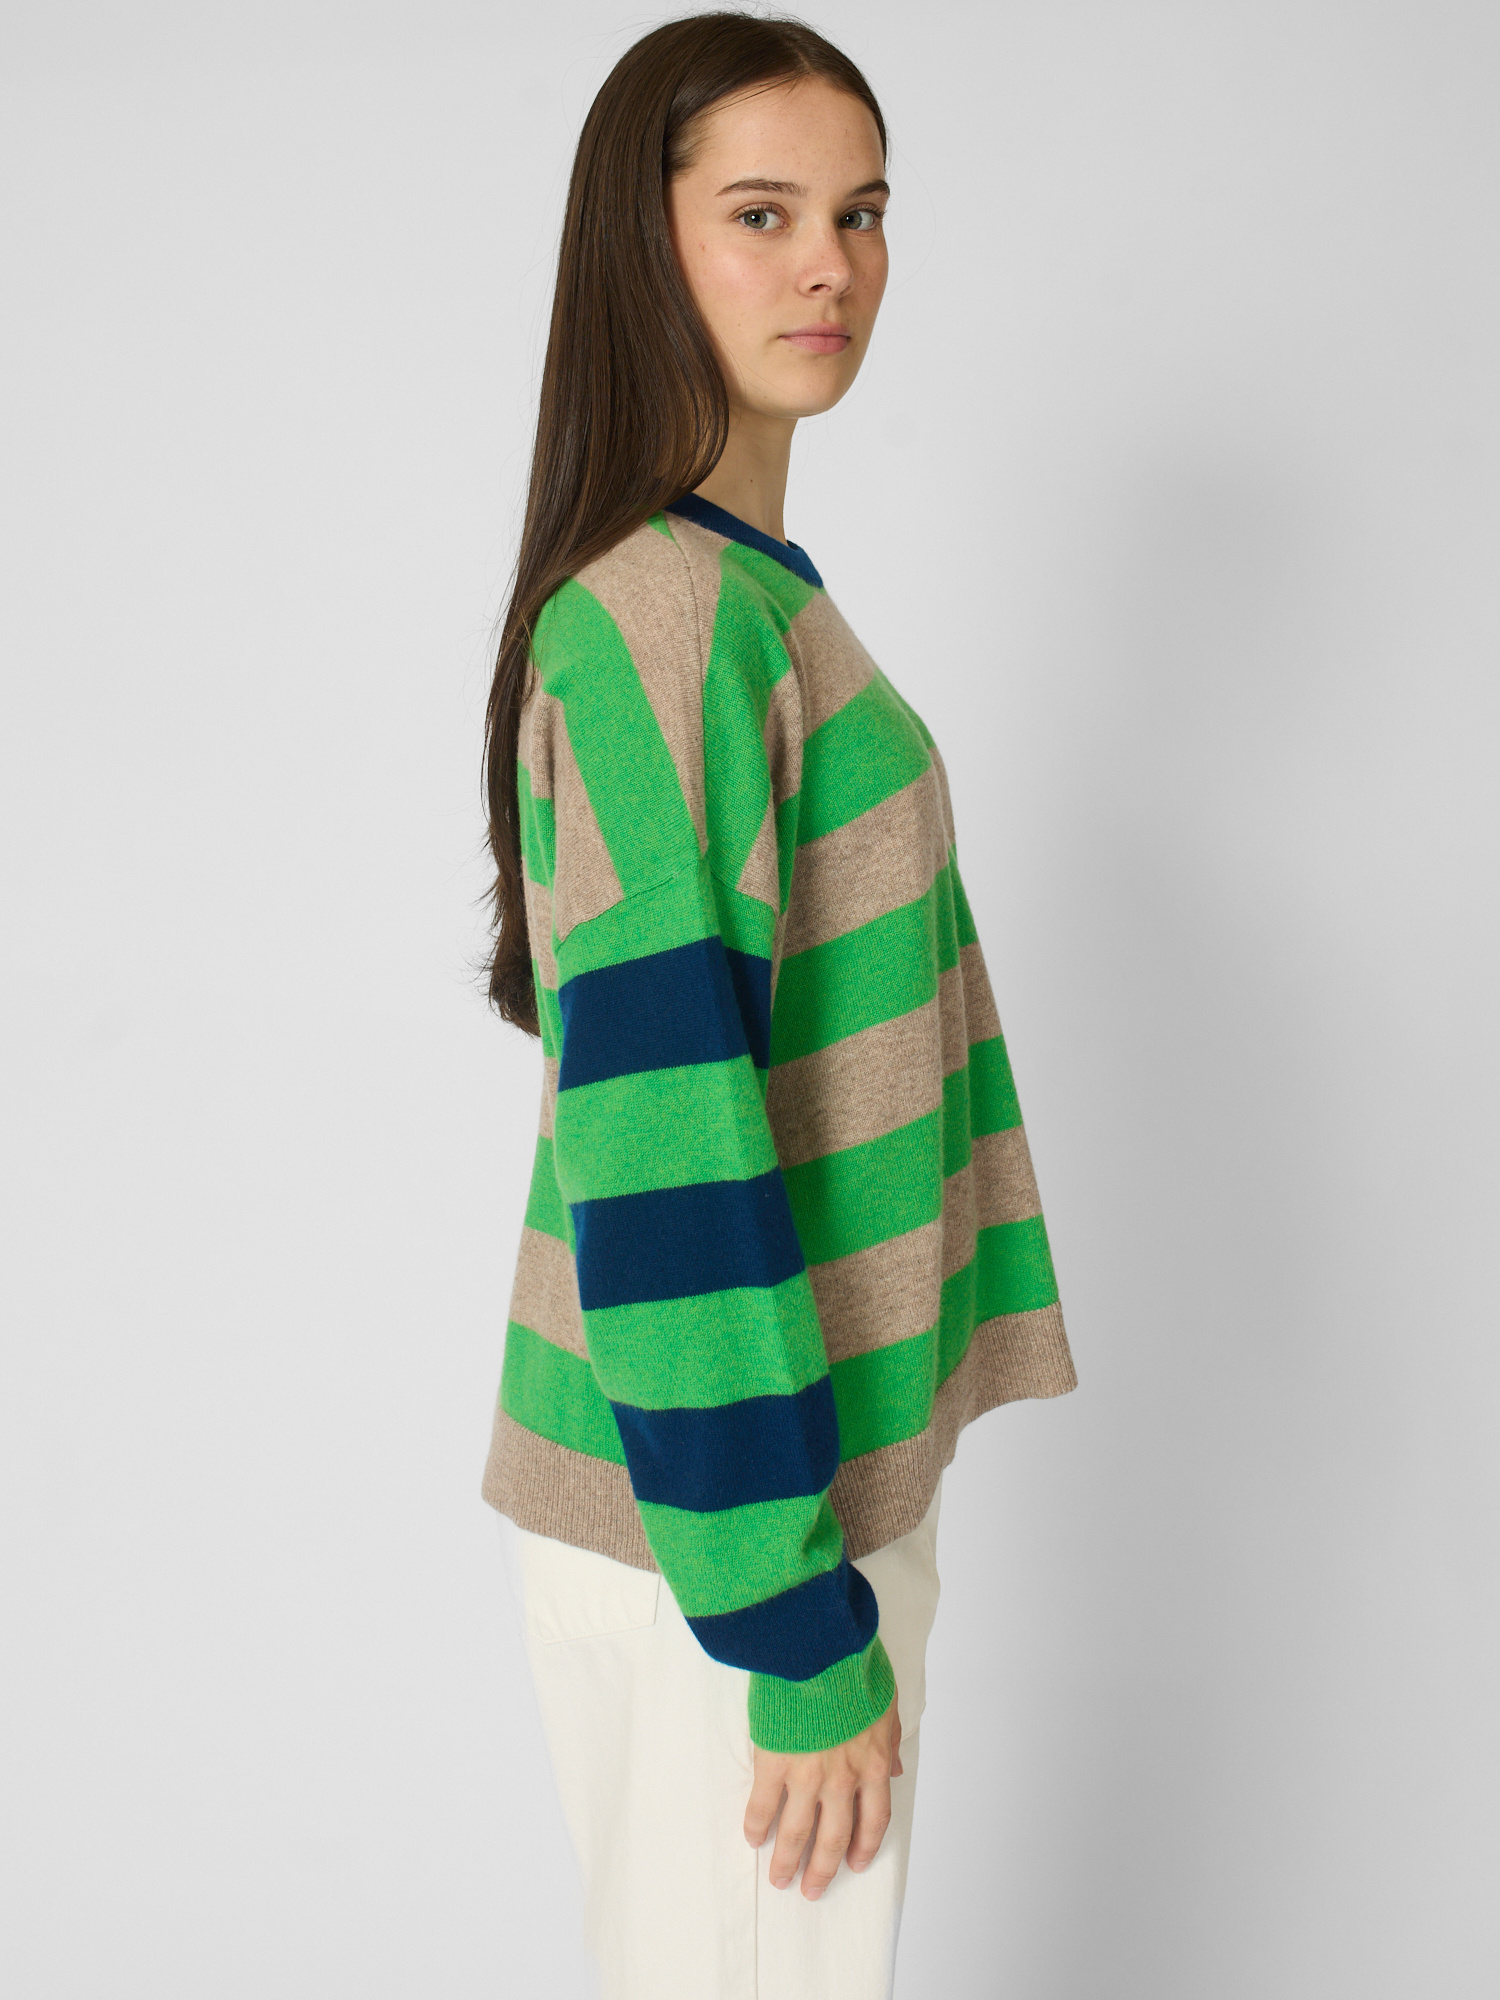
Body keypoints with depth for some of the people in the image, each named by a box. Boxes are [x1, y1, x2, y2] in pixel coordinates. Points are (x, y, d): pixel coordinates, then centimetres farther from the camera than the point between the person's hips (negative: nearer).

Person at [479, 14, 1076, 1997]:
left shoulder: (756, 593, 9)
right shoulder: (658, 614, -20)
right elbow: (659, 1146, -24)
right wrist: (796, 1625, -20)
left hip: (824, 1447, 9)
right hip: (711, 1520, -9)